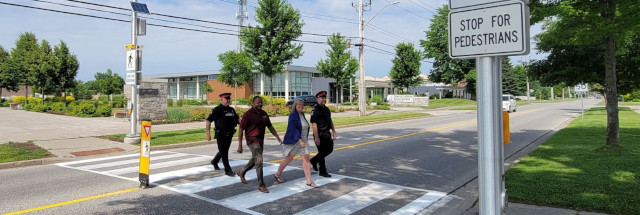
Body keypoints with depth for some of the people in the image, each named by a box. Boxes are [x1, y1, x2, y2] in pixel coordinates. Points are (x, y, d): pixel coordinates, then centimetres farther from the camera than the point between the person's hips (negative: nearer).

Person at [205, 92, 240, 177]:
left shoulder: (231, 110, 10)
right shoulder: (217, 110, -10)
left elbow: (238, 118, 18)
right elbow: (208, 121, -9)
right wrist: (208, 134, -13)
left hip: (229, 135, 7)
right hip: (221, 135, -7)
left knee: (224, 151, 20)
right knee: (224, 152, -2)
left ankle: (214, 161, 44)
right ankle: (228, 170, 3)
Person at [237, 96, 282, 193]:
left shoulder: (264, 114, 8)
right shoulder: (248, 114, -12)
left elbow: (270, 126, 17)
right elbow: (241, 130, -12)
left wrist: (278, 137, 9)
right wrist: (240, 145, -14)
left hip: (260, 140, 8)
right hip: (252, 140, -8)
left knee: (255, 160, 20)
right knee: (259, 161, -12)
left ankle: (241, 172, 44)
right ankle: (261, 185, -4)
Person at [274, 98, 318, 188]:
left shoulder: (302, 115, 11)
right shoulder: (293, 115, -14)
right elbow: (293, 129, -23)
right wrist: (300, 140, -30)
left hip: (303, 141, 7)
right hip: (293, 141, -7)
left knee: (306, 159, -1)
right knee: (288, 159, 6)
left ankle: (309, 181, 2)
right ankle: (278, 175, 28)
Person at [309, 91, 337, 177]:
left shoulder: (327, 109, 13)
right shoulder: (315, 110, -15)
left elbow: (330, 121, 21)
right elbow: (314, 124, -20)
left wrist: (334, 132, 16)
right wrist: (316, 137, -23)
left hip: (327, 134, 9)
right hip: (320, 134, -9)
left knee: (329, 149, 12)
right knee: (322, 152, -1)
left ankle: (314, 160, 29)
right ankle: (322, 172, 15)